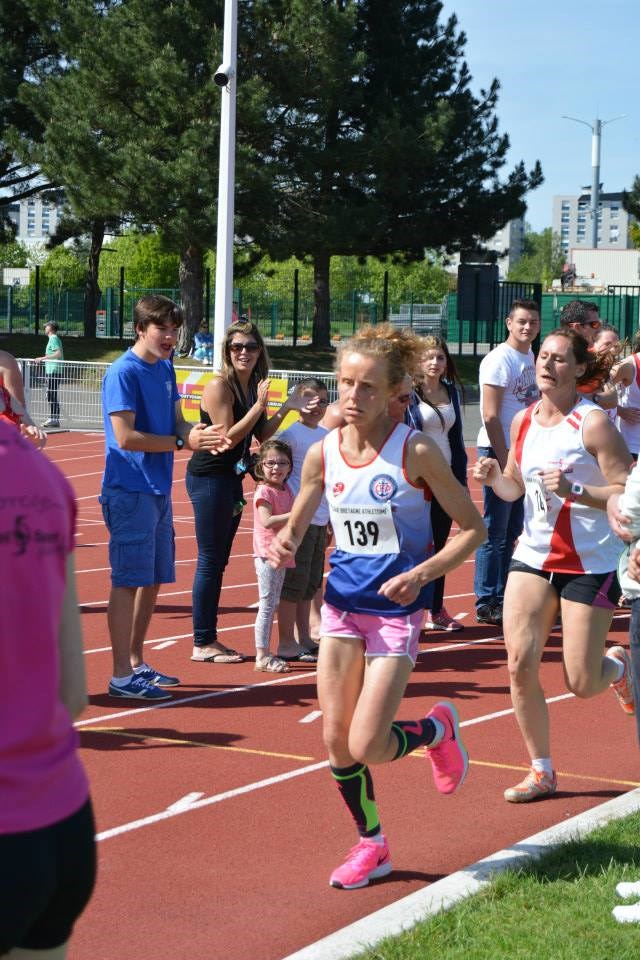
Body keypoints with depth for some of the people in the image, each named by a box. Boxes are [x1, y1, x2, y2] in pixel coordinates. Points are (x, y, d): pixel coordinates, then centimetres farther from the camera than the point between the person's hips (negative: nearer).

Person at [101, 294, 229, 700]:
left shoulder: (165, 368, 13)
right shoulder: (124, 372, -13)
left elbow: (178, 422, 14)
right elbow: (125, 437, -18)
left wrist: (201, 436, -8)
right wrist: (182, 441, -15)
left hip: (159, 490, 9)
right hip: (130, 491, -9)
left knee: (153, 579, 14)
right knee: (129, 580, -5)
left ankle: (136, 663, 26)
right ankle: (122, 675, 0)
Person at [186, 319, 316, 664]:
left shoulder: (253, 387, 9)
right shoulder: (220, 386, -15)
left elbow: (261, 435, 12)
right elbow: (228, 438, -19)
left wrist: (287, 408, 1)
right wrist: (260, 405, -21)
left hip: (232, 478, 9)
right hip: (209, 477, -9)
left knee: (219, 561, 13)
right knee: (210, 561, -5)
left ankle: (209, 639, 20)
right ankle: (202, 644, 2)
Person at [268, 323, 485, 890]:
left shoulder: (416, 452, -15)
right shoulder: (323, 453, -2)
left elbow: (473, 528, -9)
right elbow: (296, 526, 11)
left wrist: (421, 574, -22)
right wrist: (284, 545, -13)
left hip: (396, 610, -5)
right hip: (342, 604, 5)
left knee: (366, 748, -10)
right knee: (335, 739, 4)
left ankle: (438, 730, 22)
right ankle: (371, 845, 25)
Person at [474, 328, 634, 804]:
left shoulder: (593, 422, -14)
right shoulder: (524, 420, 5)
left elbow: (628, 493, -16)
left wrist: (575, 491, -29)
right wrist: (494, 477, -5)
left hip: (591, 564, -5)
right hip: (533, 556, 5)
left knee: (582, 684, -3)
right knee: (520, 664, -4)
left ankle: (619, 665, 35)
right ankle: (542, 772, 12)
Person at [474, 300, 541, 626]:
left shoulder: (530, 356, 11)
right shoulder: (499, 359, -13)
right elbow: (490, 416, -17)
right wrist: (504, 461, -18)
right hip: (499, 451, -8)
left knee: (512, 531, 13)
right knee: (494, 531, -3)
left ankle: (502, 598, 22)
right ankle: (486, 604, 3)